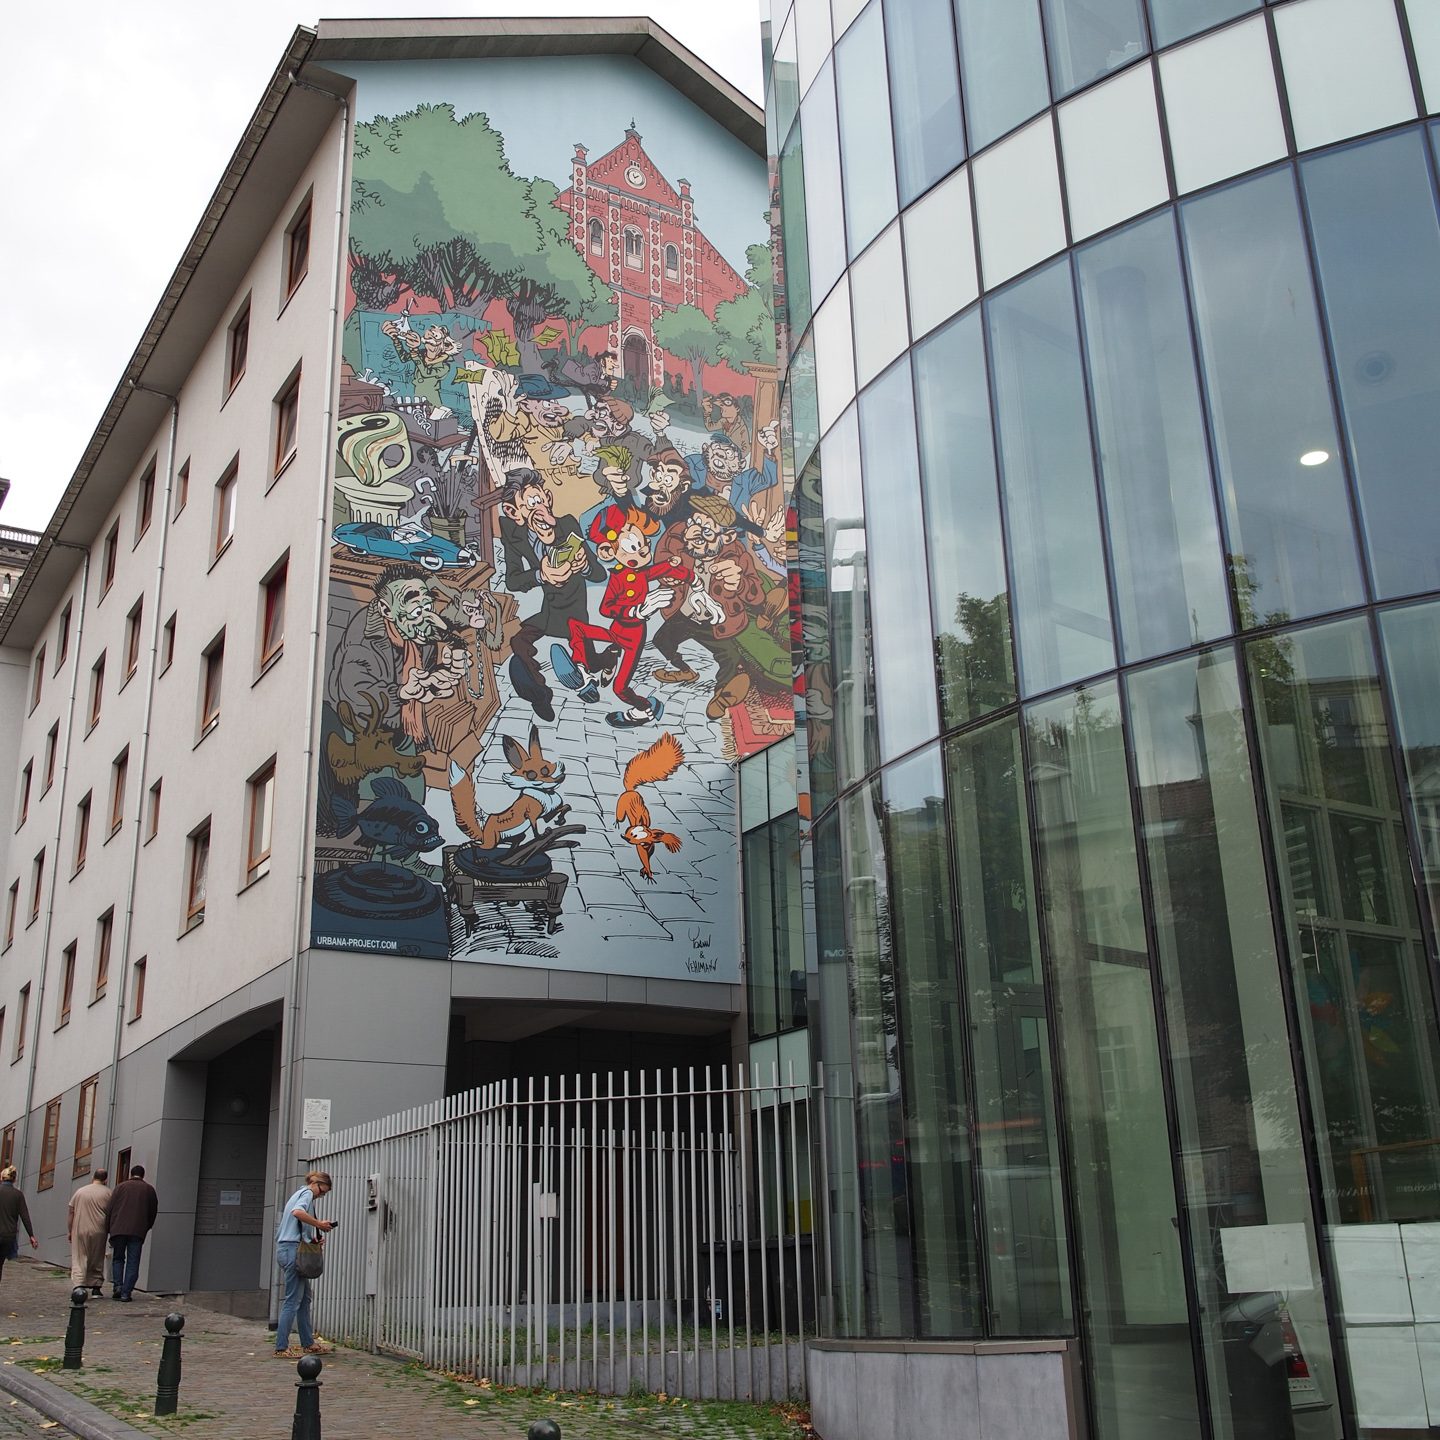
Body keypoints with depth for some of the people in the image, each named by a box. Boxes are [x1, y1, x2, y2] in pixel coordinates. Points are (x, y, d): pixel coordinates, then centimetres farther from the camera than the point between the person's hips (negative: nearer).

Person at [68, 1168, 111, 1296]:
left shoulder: (80, 1191, 7)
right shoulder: (108, 1193, 1)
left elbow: (70, 1213, 7)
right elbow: (111, 1215, 1)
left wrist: (69, 1231, 12)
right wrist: (109, 1231, 12)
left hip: (80, 1231, 0)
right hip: (98, 1232, 0)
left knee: (79, 1260, 1)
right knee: (97, 1261, 12)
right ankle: (96, 1287, 14)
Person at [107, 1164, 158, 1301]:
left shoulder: (120, 1187, 8)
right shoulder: (149, 1189, 10)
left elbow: (111, 1208, 4)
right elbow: (153, 1212, 13)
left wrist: (111, 1229, 10)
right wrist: (146, 1228, 25)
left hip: (119, 1228, 0)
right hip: (138, 1231, 0)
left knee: (118, 1258, 15)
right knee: (133, 1262, 4)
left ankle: (117, 1285, -1)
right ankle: (126, 1293, -1)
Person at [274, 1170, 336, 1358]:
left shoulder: (298, 1194, 24)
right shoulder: (307, 1193, -4)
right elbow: (298, 1212, -27)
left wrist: (314, 1240, 11)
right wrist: (319, 1224, -18)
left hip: (285, 1248, 10)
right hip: (293, 1249, -10)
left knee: (304, 1297, 15)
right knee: (293, 1300, -7)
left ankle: (308, 1344, 20)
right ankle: (281, 1348, -7)